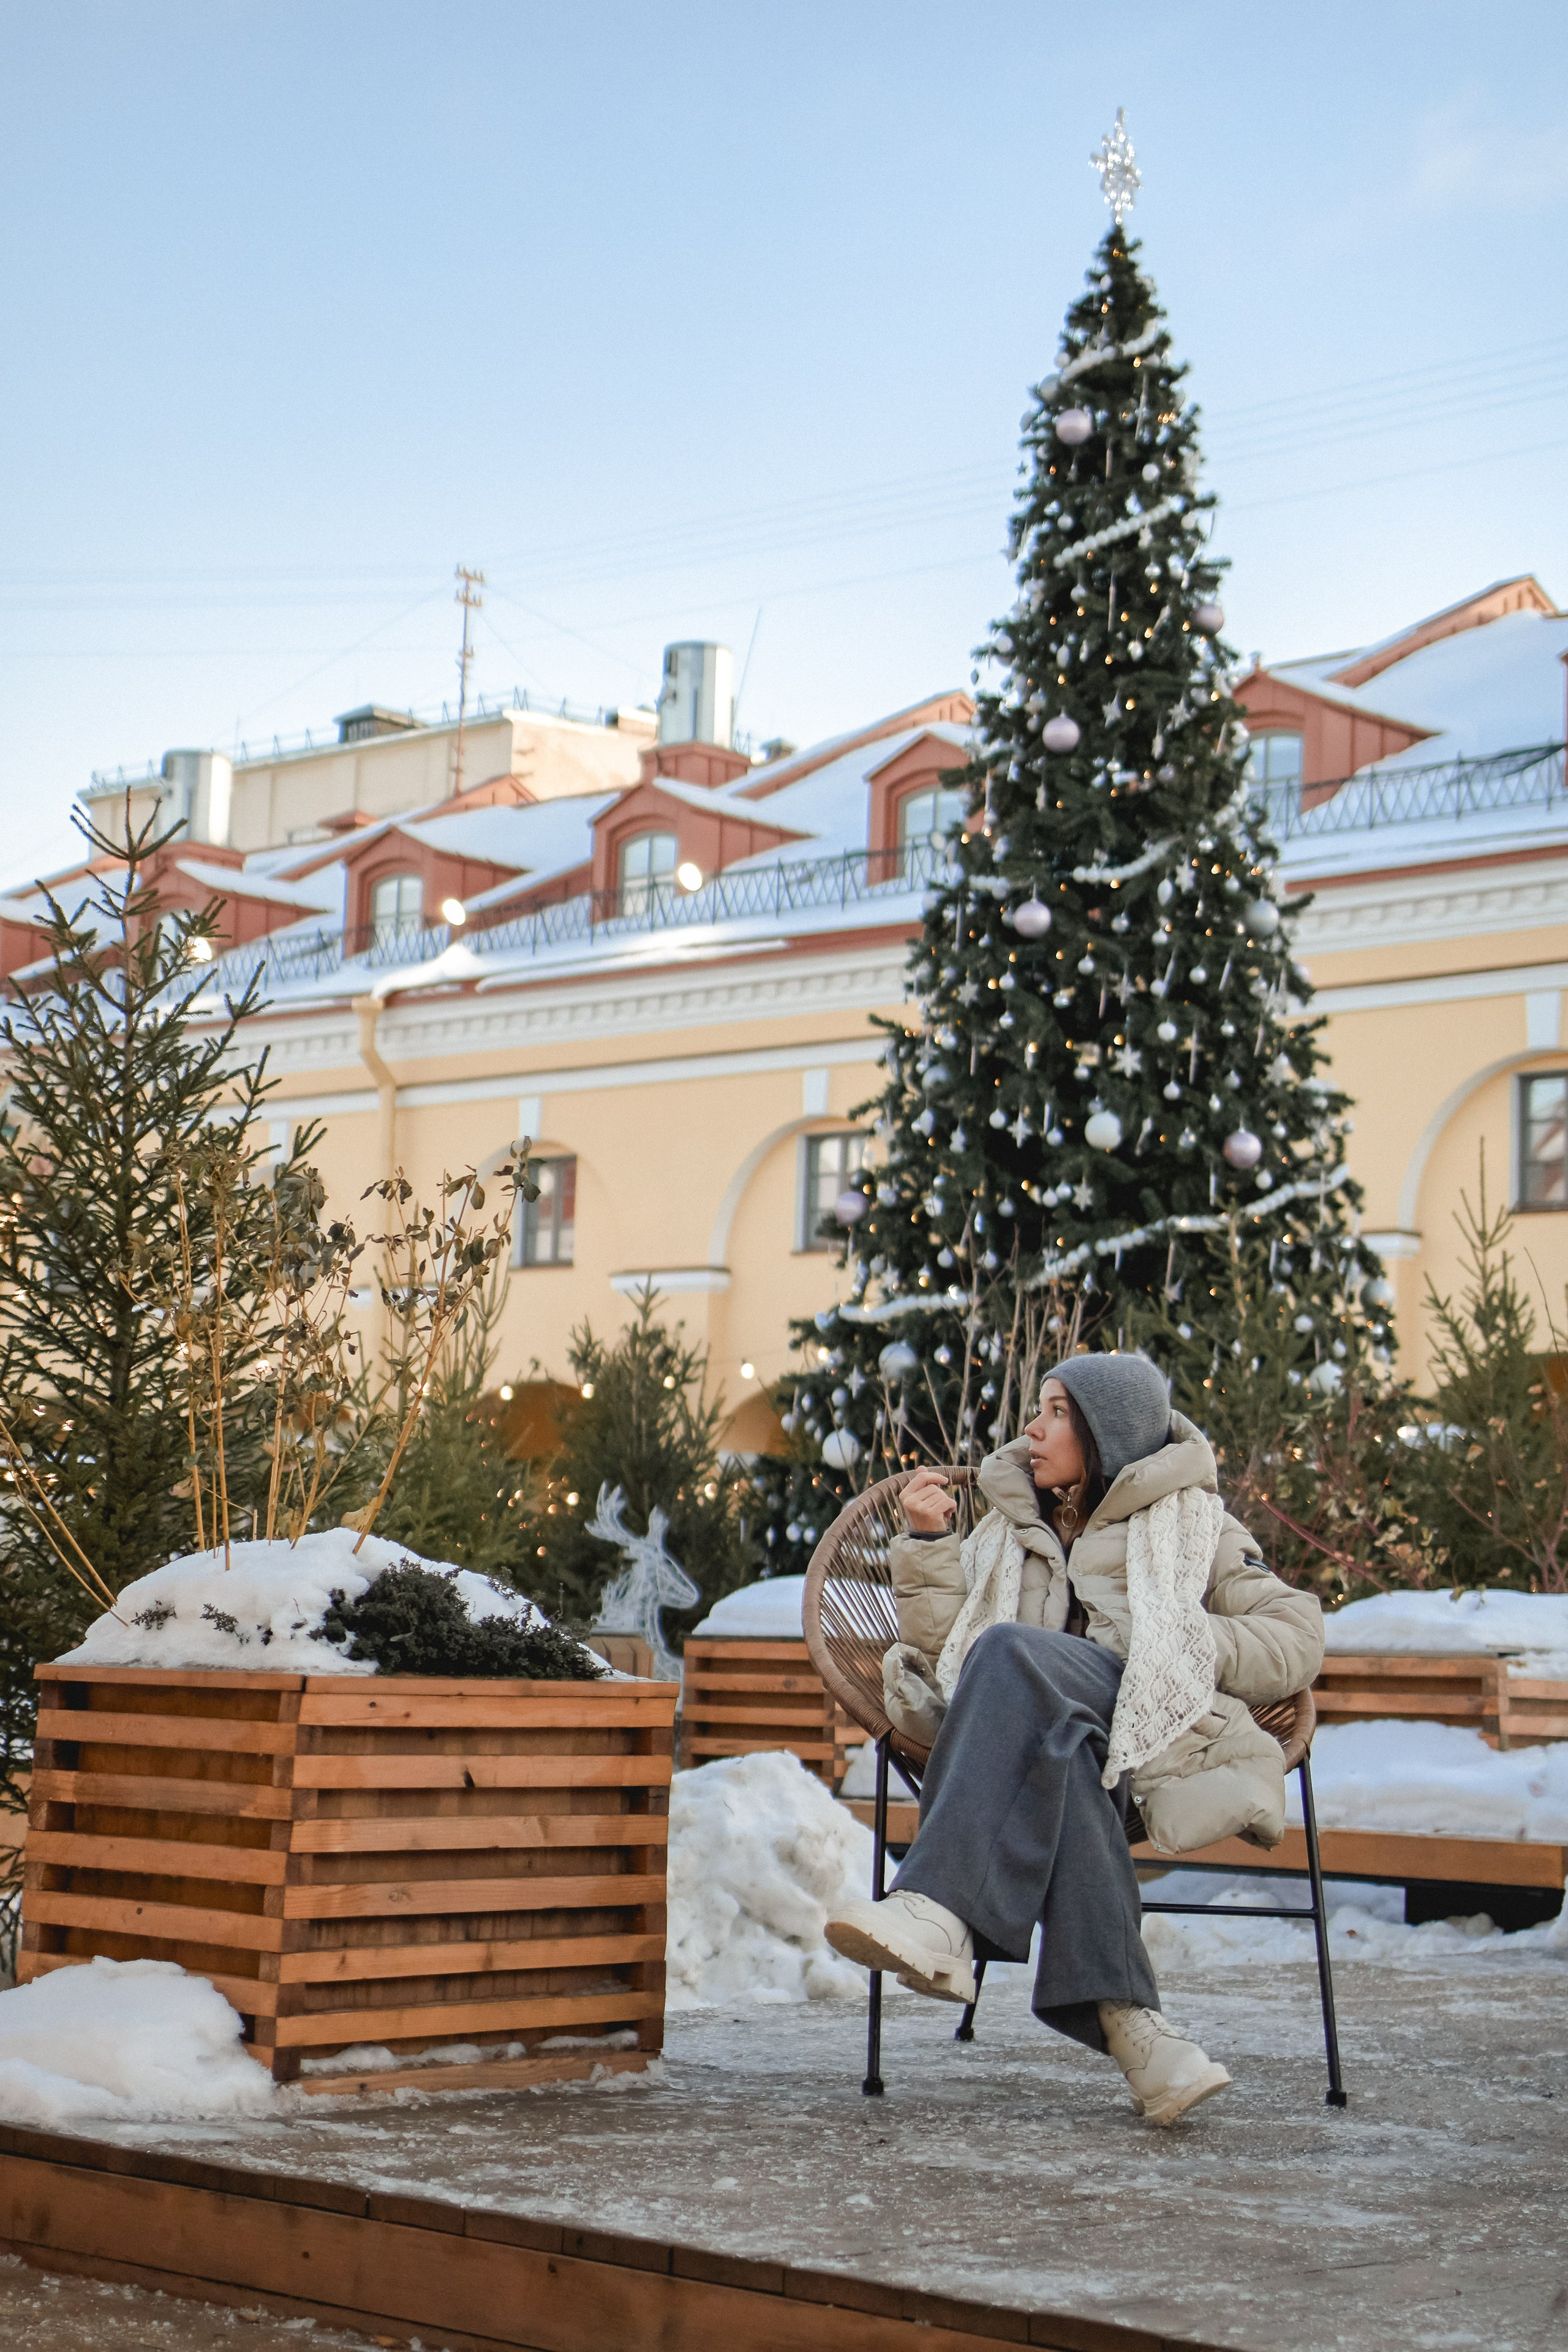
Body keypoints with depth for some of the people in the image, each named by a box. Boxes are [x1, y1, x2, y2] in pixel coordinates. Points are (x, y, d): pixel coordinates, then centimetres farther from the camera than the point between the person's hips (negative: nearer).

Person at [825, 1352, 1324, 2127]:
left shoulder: (1193, 1524, 23)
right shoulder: (1010, 1527, 33)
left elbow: (1296, 1639, 13)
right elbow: (941, 1647, 22)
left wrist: (1189, 1652, -2)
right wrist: (926, 1543, 9)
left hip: (1160, 1736, -3)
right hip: (1039, 1735, 3)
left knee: (1010, 1652, -34)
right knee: (1058, 1750, -39)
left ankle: (939, 1911, -50)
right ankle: (1124, 2020, -53)